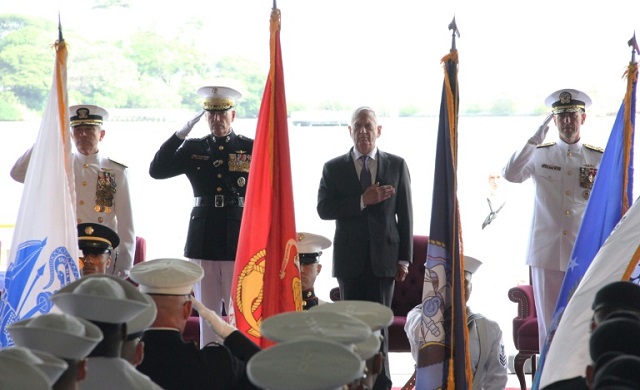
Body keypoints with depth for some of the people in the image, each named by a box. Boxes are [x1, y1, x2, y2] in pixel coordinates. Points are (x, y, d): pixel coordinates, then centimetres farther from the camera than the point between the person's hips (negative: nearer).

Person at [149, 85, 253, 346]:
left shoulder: (251, 149, 3)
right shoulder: (193, 149, 9)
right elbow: (156, 170, -3)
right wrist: (181, 133, -7)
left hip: (239, 239, -2)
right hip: (204, 241, 2)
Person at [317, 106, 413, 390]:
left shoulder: (396, 165, 5)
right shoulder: (334, 168, 5)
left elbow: (405, 214, 4)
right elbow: (323, 209, -6)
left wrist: (404, 258, -1)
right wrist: (363, 201, -17)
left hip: (383, 259, -1)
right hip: (350, 259, 1)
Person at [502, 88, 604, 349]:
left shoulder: (599, 159, 5)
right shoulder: (539, 154, 6)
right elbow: (510, 175, -12)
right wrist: (535, 140, -19)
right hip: (547, 253, 0)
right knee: (549, 324, 5)